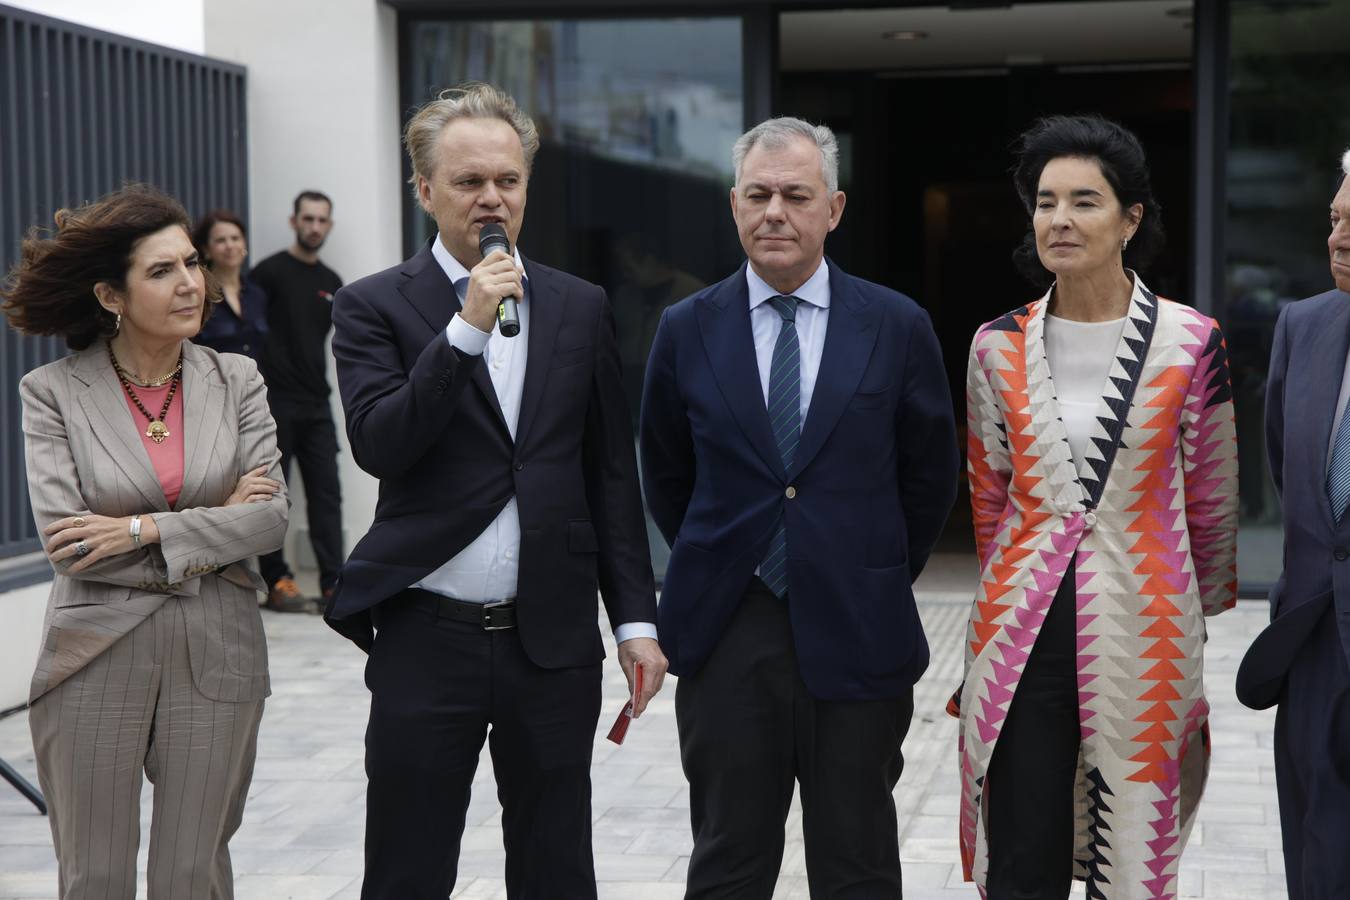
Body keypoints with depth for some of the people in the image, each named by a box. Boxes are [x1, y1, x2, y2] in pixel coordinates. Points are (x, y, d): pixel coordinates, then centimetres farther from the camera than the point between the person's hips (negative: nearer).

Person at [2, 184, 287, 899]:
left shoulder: (236, 380, 4)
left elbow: (272, 517, -5)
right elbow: (63, 541, -12)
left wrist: (145, 529, -14)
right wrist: (213, 529, -10)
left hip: (215, 653, 2)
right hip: (96, 658, -1)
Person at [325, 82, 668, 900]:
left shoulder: (581, 309, 7)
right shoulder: (374, 307, -1)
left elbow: (612, 474, 8)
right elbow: (379, 446, -14)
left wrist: (636, 618, 4)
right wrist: (467, 328, -20)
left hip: (553, 640, 2)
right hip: (426, 640, -2)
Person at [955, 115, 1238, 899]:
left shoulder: (1190, 341, -3)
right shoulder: (999, 347, 4)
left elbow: (1211, 499, 6)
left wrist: (1200, 608, 15)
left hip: (1142, 636, -1)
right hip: (1021, 635, 2)